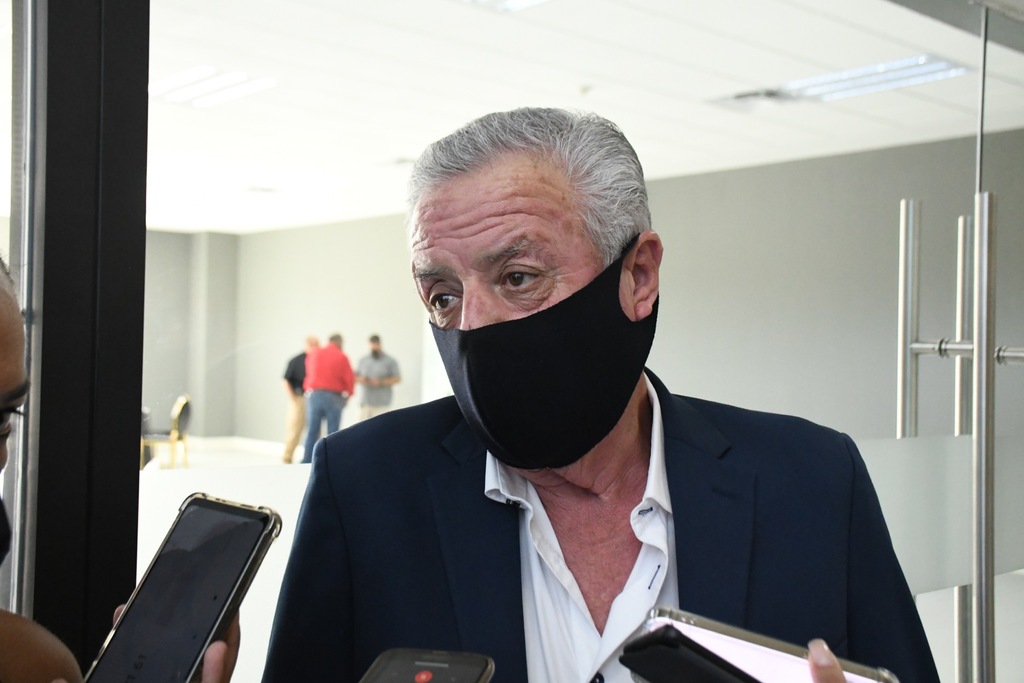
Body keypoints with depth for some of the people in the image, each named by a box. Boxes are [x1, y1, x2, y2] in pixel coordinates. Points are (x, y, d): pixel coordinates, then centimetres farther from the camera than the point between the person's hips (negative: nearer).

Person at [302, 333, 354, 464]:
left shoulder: (312, 354, 8)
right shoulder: (341, 357, -3)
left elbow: (309, 374, 15)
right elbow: (350, 379, -3)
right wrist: (347, 394, 12)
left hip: (314, 395, 3)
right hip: (334, 397, -3)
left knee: (312, 432, 7)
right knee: (332, 433, 2)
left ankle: (306, 462, 6)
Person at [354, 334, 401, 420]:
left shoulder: (390, 361, 2)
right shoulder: (363, 360, 16)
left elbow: (397, 378, -3)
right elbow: (355, 377, 19)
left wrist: (381, 382, -13)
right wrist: (361, 380, -5)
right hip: (365, 402, 4)